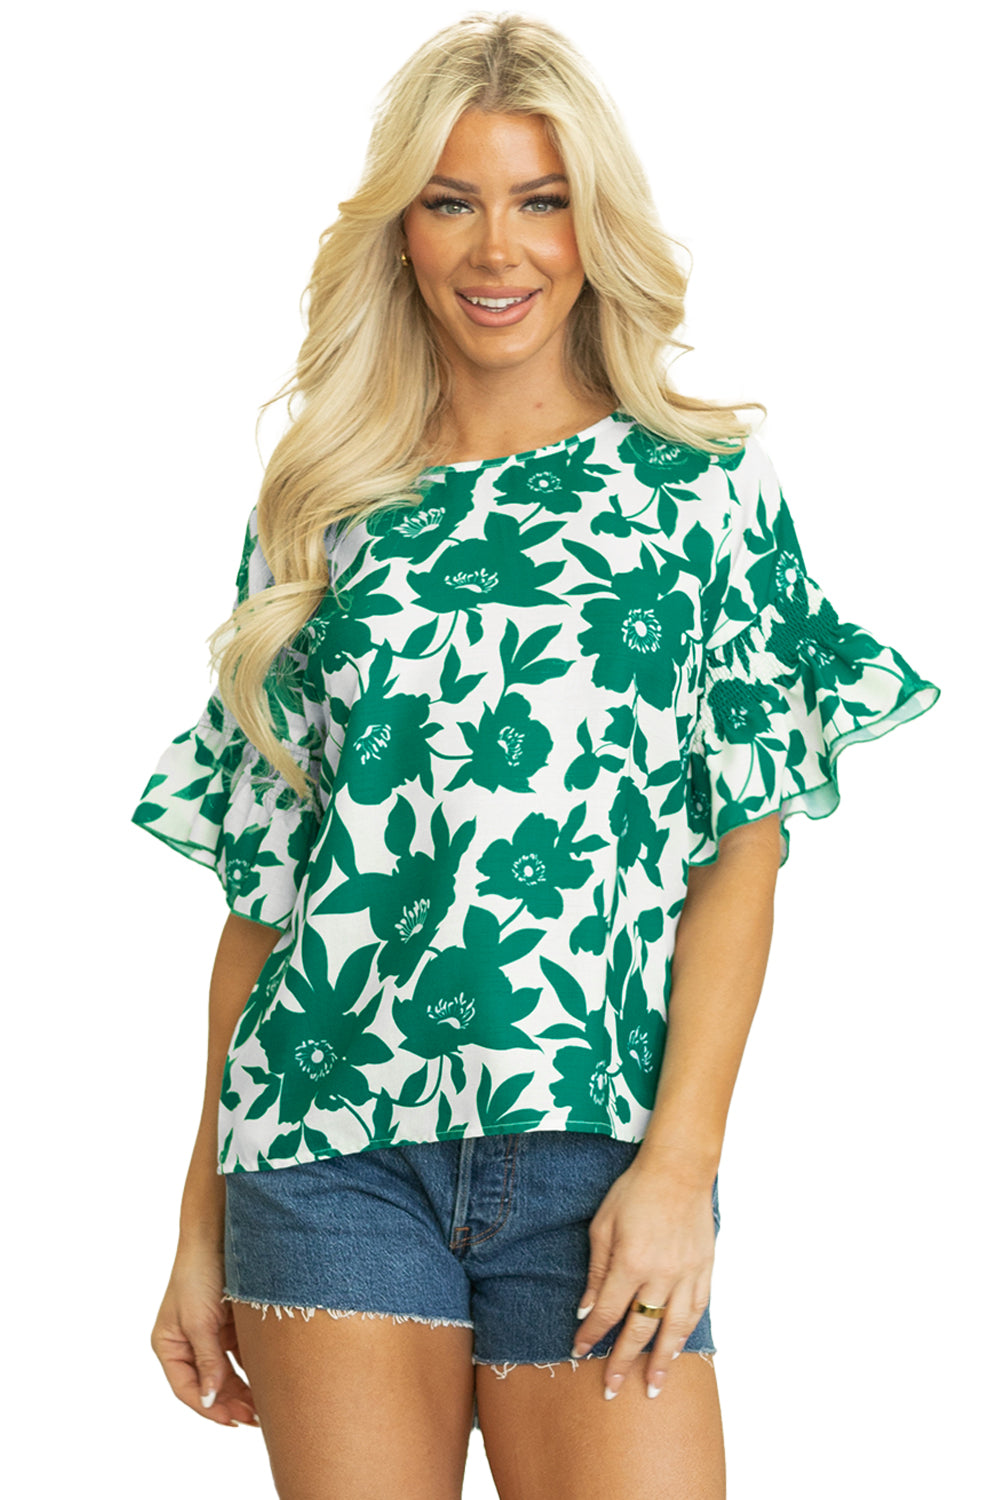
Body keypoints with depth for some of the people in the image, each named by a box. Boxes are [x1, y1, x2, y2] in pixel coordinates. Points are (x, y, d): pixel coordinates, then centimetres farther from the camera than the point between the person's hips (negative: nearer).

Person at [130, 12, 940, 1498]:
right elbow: (261, 883, 11)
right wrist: (203, 1224, 8)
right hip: (331, 1149, 1)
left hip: (600, 1150, -1)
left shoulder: (700, 483, 6)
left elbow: (744, 846, 1)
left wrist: (681, 1164, -10)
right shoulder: (320, 512, 11)